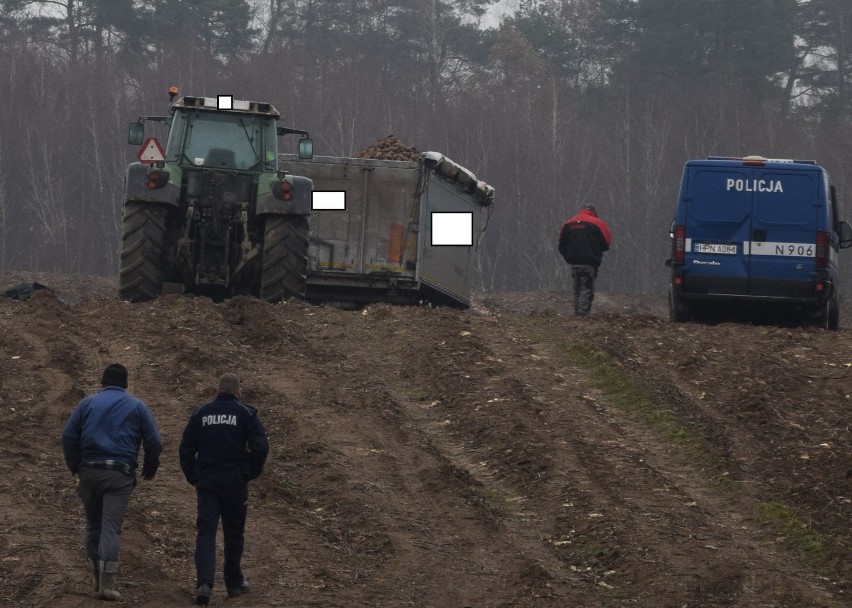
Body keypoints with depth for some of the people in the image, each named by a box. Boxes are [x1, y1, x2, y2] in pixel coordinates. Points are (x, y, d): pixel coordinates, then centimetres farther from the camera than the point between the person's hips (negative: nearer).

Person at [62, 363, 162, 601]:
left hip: (90, 471, 2)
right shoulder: (137, 406, 7)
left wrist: (74, 465, 14)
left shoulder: (88, 403, 9)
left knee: (93, 525, 14)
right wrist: (150, 469, 18)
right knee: (111, 527, -6)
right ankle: (106, 583, -18)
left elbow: (68, 435, 4)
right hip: (120, 474, -2)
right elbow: (154, 442, 3)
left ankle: (98, 579, 17)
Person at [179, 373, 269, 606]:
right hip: (235, 482, -1)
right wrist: (250, 474, 2)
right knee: (234, 533, 13)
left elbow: (186, 448, 7)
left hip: (206, 483, 1)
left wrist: (194, 478, 12)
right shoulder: (245, 414, 0)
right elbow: (260, 446, -9)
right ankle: (234, 582, 24)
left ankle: (204, 582, -23)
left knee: (206, 533, -4)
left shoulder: (200, 414, 8)